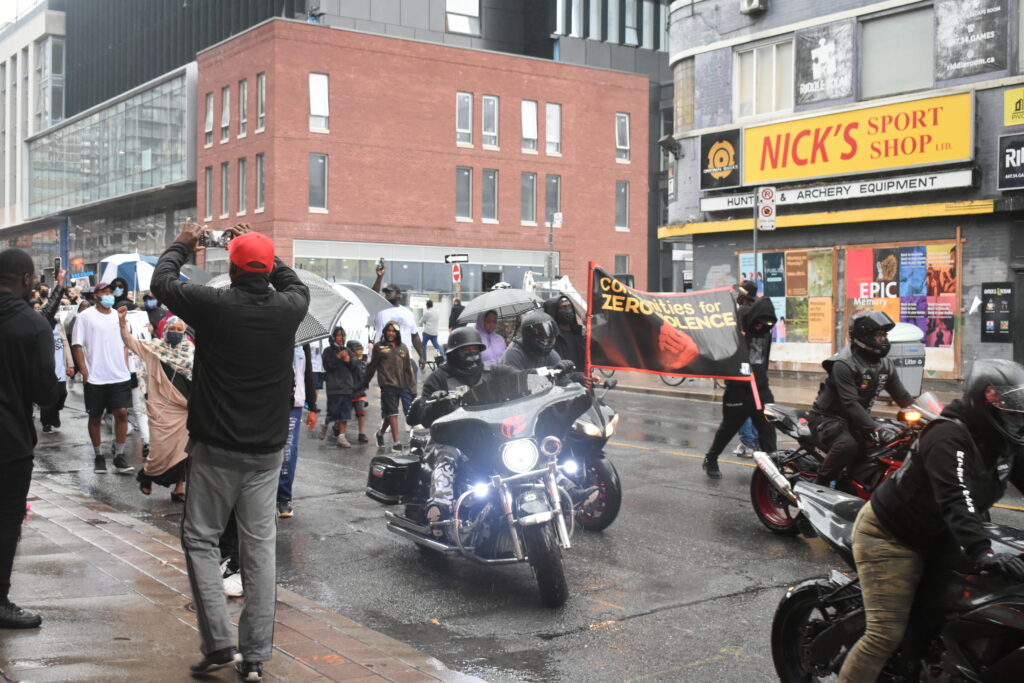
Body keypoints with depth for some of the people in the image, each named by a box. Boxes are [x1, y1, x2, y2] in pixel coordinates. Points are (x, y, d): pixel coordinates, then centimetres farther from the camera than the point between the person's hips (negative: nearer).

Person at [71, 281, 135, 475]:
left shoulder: (118, 316, 10)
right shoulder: (86, 316, -3)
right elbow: (77, 345, -4)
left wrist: (126, 368, 8)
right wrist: (84, 371, -11)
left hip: (120, 376, 3)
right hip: (95, 377, -3)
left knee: (122, 412, -4)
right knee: (95, 417, 7)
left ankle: (119, 456, 4)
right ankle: (98, 456, 19)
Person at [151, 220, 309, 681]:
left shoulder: (214, 305, -13)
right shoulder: (287, 309, -4)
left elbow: (162, 282, 5)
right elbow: (296, 285, 22)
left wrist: (181, 245, 23)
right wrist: (261, 251, 27)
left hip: (216, 448, -3)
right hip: (267, 449, 3)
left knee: (200, 539, 10)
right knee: (260, 546, 6)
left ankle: (219, 643, 1)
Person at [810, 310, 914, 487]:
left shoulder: (885, 365, 5)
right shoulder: (844, 364, -21)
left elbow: (902, 396, 10)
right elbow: (850, 403, -29)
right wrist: (875, 428, -38)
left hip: (857, 419, 8)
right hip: (828, 418, -8)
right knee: (848, 445, -36)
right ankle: (822, 482, -15)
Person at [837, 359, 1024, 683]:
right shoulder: (949, 437, -29)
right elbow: (956, 500, -41)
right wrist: (982, 553, -53)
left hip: (936, 539, 9)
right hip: (889, 537, -9)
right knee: (886, 635, -13)